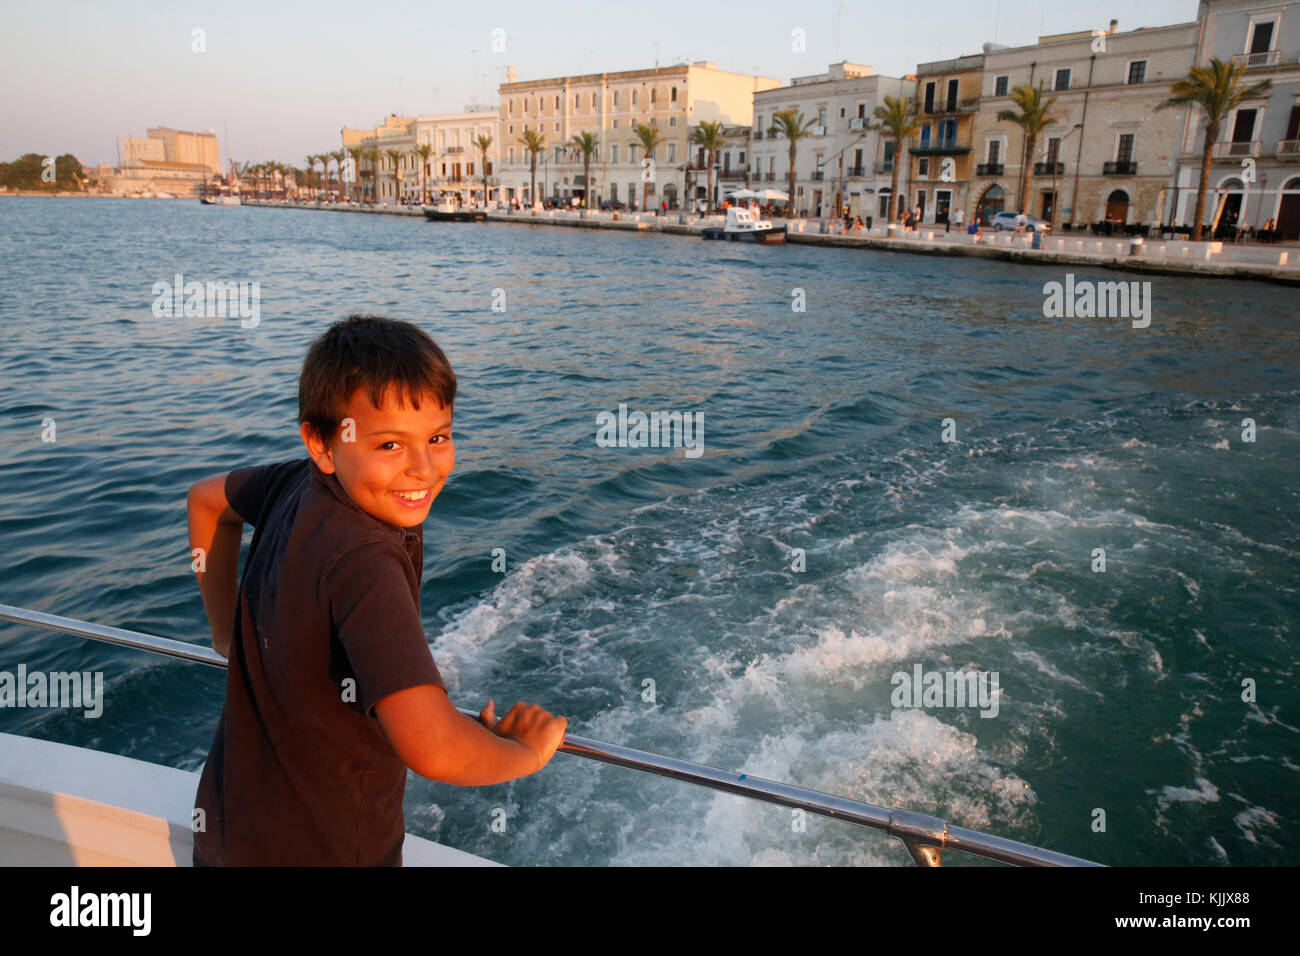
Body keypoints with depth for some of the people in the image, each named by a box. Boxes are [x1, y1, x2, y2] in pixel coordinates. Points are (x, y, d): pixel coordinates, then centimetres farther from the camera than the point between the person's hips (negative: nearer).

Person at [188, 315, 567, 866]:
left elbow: (206, 499, 12)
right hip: (313, 849, -7)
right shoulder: (364, 562, -36)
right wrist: (526, 751, -24)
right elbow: (432, 749, -44)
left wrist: (227, 631, 17)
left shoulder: (296, 484, -11)